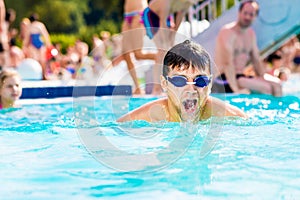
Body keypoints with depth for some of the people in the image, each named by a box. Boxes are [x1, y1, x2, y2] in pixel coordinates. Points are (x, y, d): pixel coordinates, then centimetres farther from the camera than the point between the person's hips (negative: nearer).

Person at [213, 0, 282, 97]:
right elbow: (228, 62, -23)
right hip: (225, 79, -9)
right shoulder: (228, 31, -13)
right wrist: (235, 88, -31)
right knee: (266, 88, -24)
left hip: (241, 76, 9)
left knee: (276, 84, -5)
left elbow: (256, 61, 16)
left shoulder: (251, 33, 14)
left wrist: (264, 79, 0)